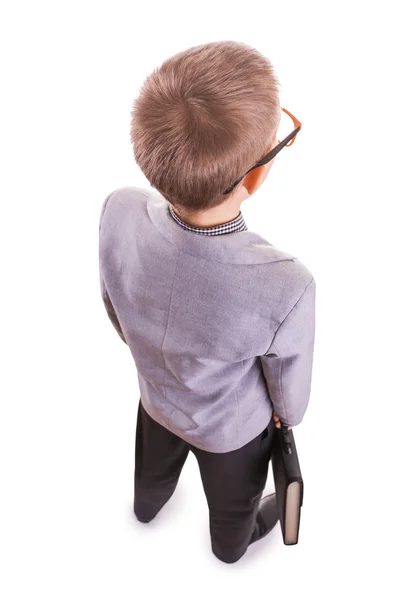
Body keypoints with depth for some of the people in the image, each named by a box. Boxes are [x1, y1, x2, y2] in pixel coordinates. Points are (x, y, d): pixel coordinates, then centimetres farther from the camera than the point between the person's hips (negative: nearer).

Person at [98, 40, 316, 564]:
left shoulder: (119, 214, -33)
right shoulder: (285, 290, -44)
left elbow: (116, 309, -11)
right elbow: (289, 388, -21)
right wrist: (288, 413, 4)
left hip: (157, 397, 3)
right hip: (233, 427, -3)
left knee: (155, 464, 38)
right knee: (233, 498, 33)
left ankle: (147, 505, 72)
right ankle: (233, 543, 67)